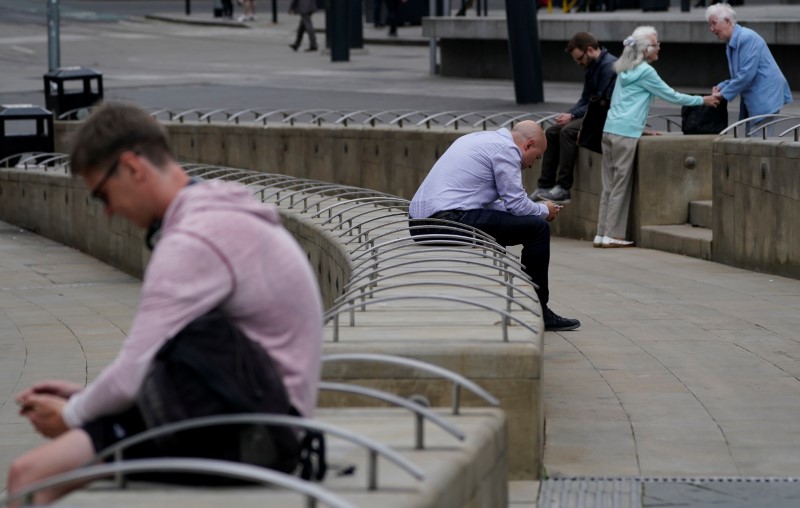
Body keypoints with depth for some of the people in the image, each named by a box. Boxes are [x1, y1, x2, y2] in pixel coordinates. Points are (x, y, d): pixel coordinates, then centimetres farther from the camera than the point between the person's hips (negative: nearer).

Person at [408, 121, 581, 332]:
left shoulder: (477, 139, 26)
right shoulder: (506, 148, -3)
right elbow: (517, 204, -5)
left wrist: (538, 209, 30)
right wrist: (544, 210, 15)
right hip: (451, 219, -10)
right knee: (537, 228, -4)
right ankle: (538, 311, 4)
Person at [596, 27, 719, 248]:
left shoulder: (625, 70, 17)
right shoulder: (645, 72, -7)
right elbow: (671, 96, -1)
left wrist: (639, 127, 26)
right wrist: (703, 100, 7)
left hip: (611, 130, 8)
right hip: (625, 134, -8)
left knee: (610, 184, 8)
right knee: (621, 186, -4)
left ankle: (602, 234, 7)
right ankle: (612, 235, -4)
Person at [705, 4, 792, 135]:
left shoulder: (747, 38, -15)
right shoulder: (730, 45, 15)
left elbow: (747, 74, -21)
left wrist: (724, 94, -14)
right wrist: (721, 87, 5)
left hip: (765, 98, -10)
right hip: (753, 102, 10)